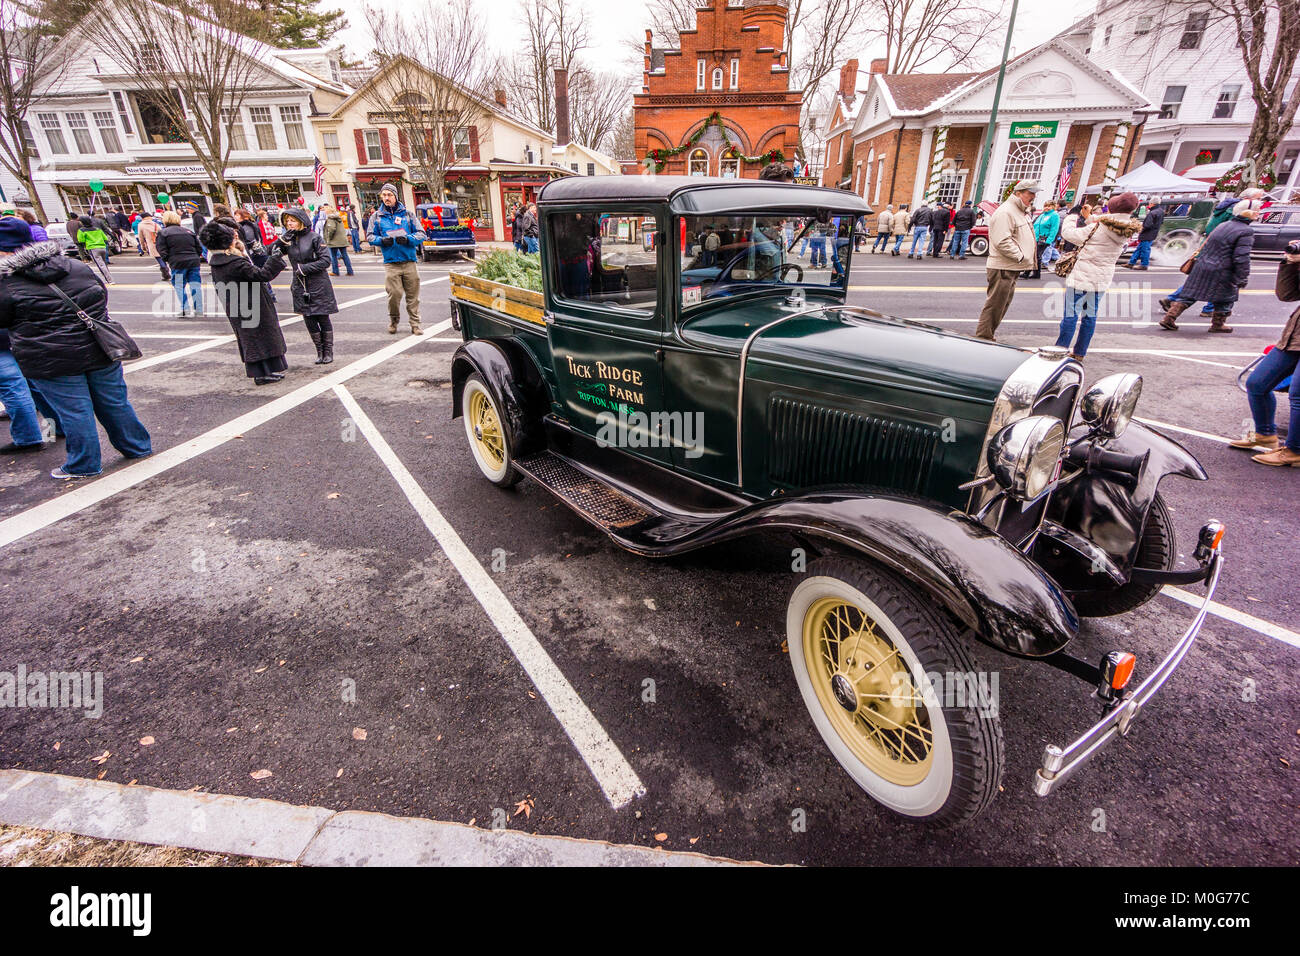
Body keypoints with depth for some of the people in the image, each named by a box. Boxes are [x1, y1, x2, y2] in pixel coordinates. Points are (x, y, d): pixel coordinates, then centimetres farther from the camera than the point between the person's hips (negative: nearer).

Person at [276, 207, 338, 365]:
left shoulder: (314, 238, -6)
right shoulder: (288, 240, 8)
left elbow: (326, 260, -12)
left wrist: (305, 268, -14)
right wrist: (284, 238, -12)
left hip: (319, 286, -4)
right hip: (300, 287, 4)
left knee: (323, 319, 2)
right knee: (309, 321, 5)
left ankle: (328, 352, 14)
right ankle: (320, 351, 17)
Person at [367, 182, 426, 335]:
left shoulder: (407, 214, 10)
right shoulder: (377, 217, 12)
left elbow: (421, 234, 7)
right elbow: (370, 236, 12)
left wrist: (408, 239, -12)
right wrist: (382, 240, -9)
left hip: (409, 261, 0)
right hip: (390, 263, 0)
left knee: (413, 295, -1)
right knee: (394, 294, -7)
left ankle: (415, 324, 8)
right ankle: (393, 320, 16)